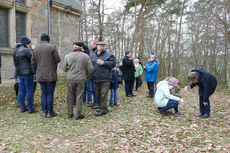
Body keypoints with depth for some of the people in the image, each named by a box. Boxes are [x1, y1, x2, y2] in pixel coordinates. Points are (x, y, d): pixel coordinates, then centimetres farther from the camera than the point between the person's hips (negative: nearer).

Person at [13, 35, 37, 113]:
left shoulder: (16, 51, 14)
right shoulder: (26, 50, -14)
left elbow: (15, 63, 17)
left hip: (20, 73, 9)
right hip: (28, 73, -8)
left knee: (22, 91, 11)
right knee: (29, 91, -3)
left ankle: (22, 107, 16)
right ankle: (30, 108, 2)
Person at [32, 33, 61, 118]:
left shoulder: (35, 48, 7)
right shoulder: (51, 47, -10)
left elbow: (33, 63, 8)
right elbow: (58, 59, -10)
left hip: (40, 75, 5)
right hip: (50, 75, -5)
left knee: (43, 93, 12)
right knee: (50, 93, 2)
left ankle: (44, 111, 15)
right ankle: (50, 111, 7)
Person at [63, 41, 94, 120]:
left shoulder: (68, 56, -4)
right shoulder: (86, 56, -4)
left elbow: (65, 69, 4)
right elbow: (90, 69, -3)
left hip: (70, 79, 1)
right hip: (81, 79, -1)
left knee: (70, 96, 14)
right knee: (79, 96, 6)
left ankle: (70, 113, 21)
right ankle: (78, 115, 10)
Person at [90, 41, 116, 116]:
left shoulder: (109, 55, -1)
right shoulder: (92, 55, 12)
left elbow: (113, 63, -9)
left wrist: (103, 63, -15)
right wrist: (91, 74, 5)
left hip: (105, 79, -5)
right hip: (96, 79, 6)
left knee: (104, 94, -8)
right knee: (98, 94, 12)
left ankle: (103, 109, -1)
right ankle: (101, 107, 25)